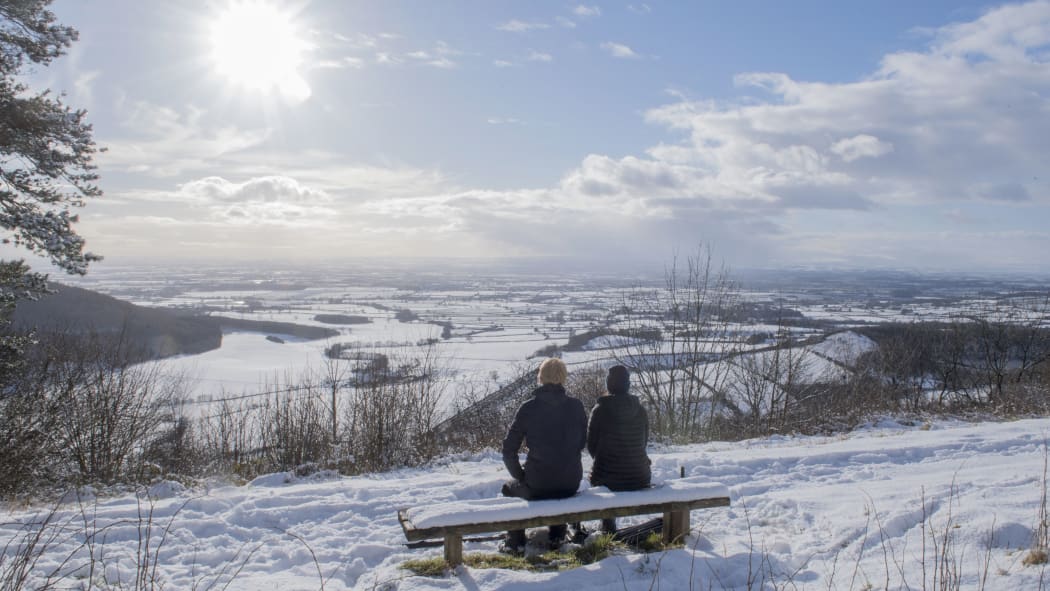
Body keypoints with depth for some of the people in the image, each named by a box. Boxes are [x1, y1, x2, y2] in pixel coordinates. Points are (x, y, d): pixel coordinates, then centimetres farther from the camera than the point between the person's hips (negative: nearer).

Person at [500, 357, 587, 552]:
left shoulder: (528, 408, -9)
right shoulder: (576, 405, -4)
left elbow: (508, 450, -6)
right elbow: (582, 442, 8)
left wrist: (521, 476, 8)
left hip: (537, 487, -2)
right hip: (571, 484, 3)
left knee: (509, 488, 31)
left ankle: (515, 542, 33)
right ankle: (557, 536, 43)